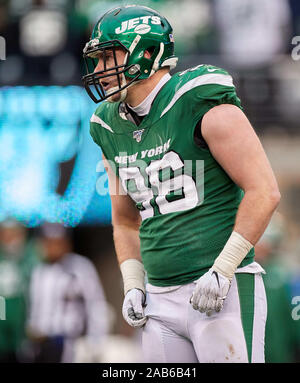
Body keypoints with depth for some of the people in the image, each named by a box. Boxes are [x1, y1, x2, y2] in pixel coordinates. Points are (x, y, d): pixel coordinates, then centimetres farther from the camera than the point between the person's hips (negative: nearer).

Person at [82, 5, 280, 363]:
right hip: (161, 301, 7)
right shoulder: (113, 130, 12)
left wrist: (222, 270, -16)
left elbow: (264, 191, -13)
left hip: (224, 293, -7)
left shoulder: (201, 105, -10)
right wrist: (133, 286, 9)